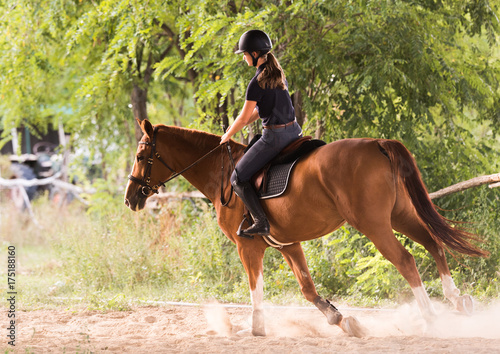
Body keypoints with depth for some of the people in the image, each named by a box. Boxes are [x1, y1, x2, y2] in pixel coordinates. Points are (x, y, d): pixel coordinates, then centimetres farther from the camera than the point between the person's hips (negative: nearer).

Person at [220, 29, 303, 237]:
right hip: (294, 131, 9)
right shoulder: (279, 74, 10)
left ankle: (261, 222, -9)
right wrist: (237, 127, 19)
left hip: (274, 137, -9)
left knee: (237, 179, 0)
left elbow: (244, 118, -12)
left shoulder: (257, 83, -17)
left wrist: (227, 136, 6)